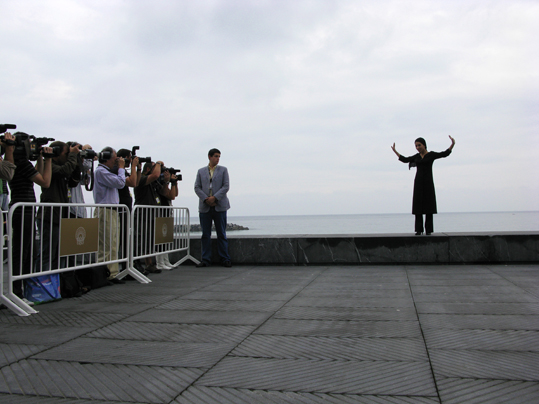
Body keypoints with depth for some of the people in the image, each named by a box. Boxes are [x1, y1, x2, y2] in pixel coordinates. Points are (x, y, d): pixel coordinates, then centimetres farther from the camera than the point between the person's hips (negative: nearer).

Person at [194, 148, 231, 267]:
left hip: (219, 206, -1)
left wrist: (214, 197, -12)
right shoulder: (201, 171, 14)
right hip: (205, 207, 2)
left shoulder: (223, 170, 10)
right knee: (205, 235, 3)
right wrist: (205, 199, -10)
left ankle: (225, 259, 6)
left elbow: (226, 186, -1)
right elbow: (197, 187, 6)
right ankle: (206, 260, 8)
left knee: (221, 234, 2)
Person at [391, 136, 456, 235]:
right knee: (418, 207, -1)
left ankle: (428, 230, 0)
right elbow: (405, 160, 23)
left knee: (428, 206, -4)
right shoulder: (417, 156, 14)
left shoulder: (431, 155, 3)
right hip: (418, 183, 3)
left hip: (428, 182, -3)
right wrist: (395, 151, 24)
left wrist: (452, 144, -22)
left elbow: (445, 154, -9)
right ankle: (419, 230, 2)